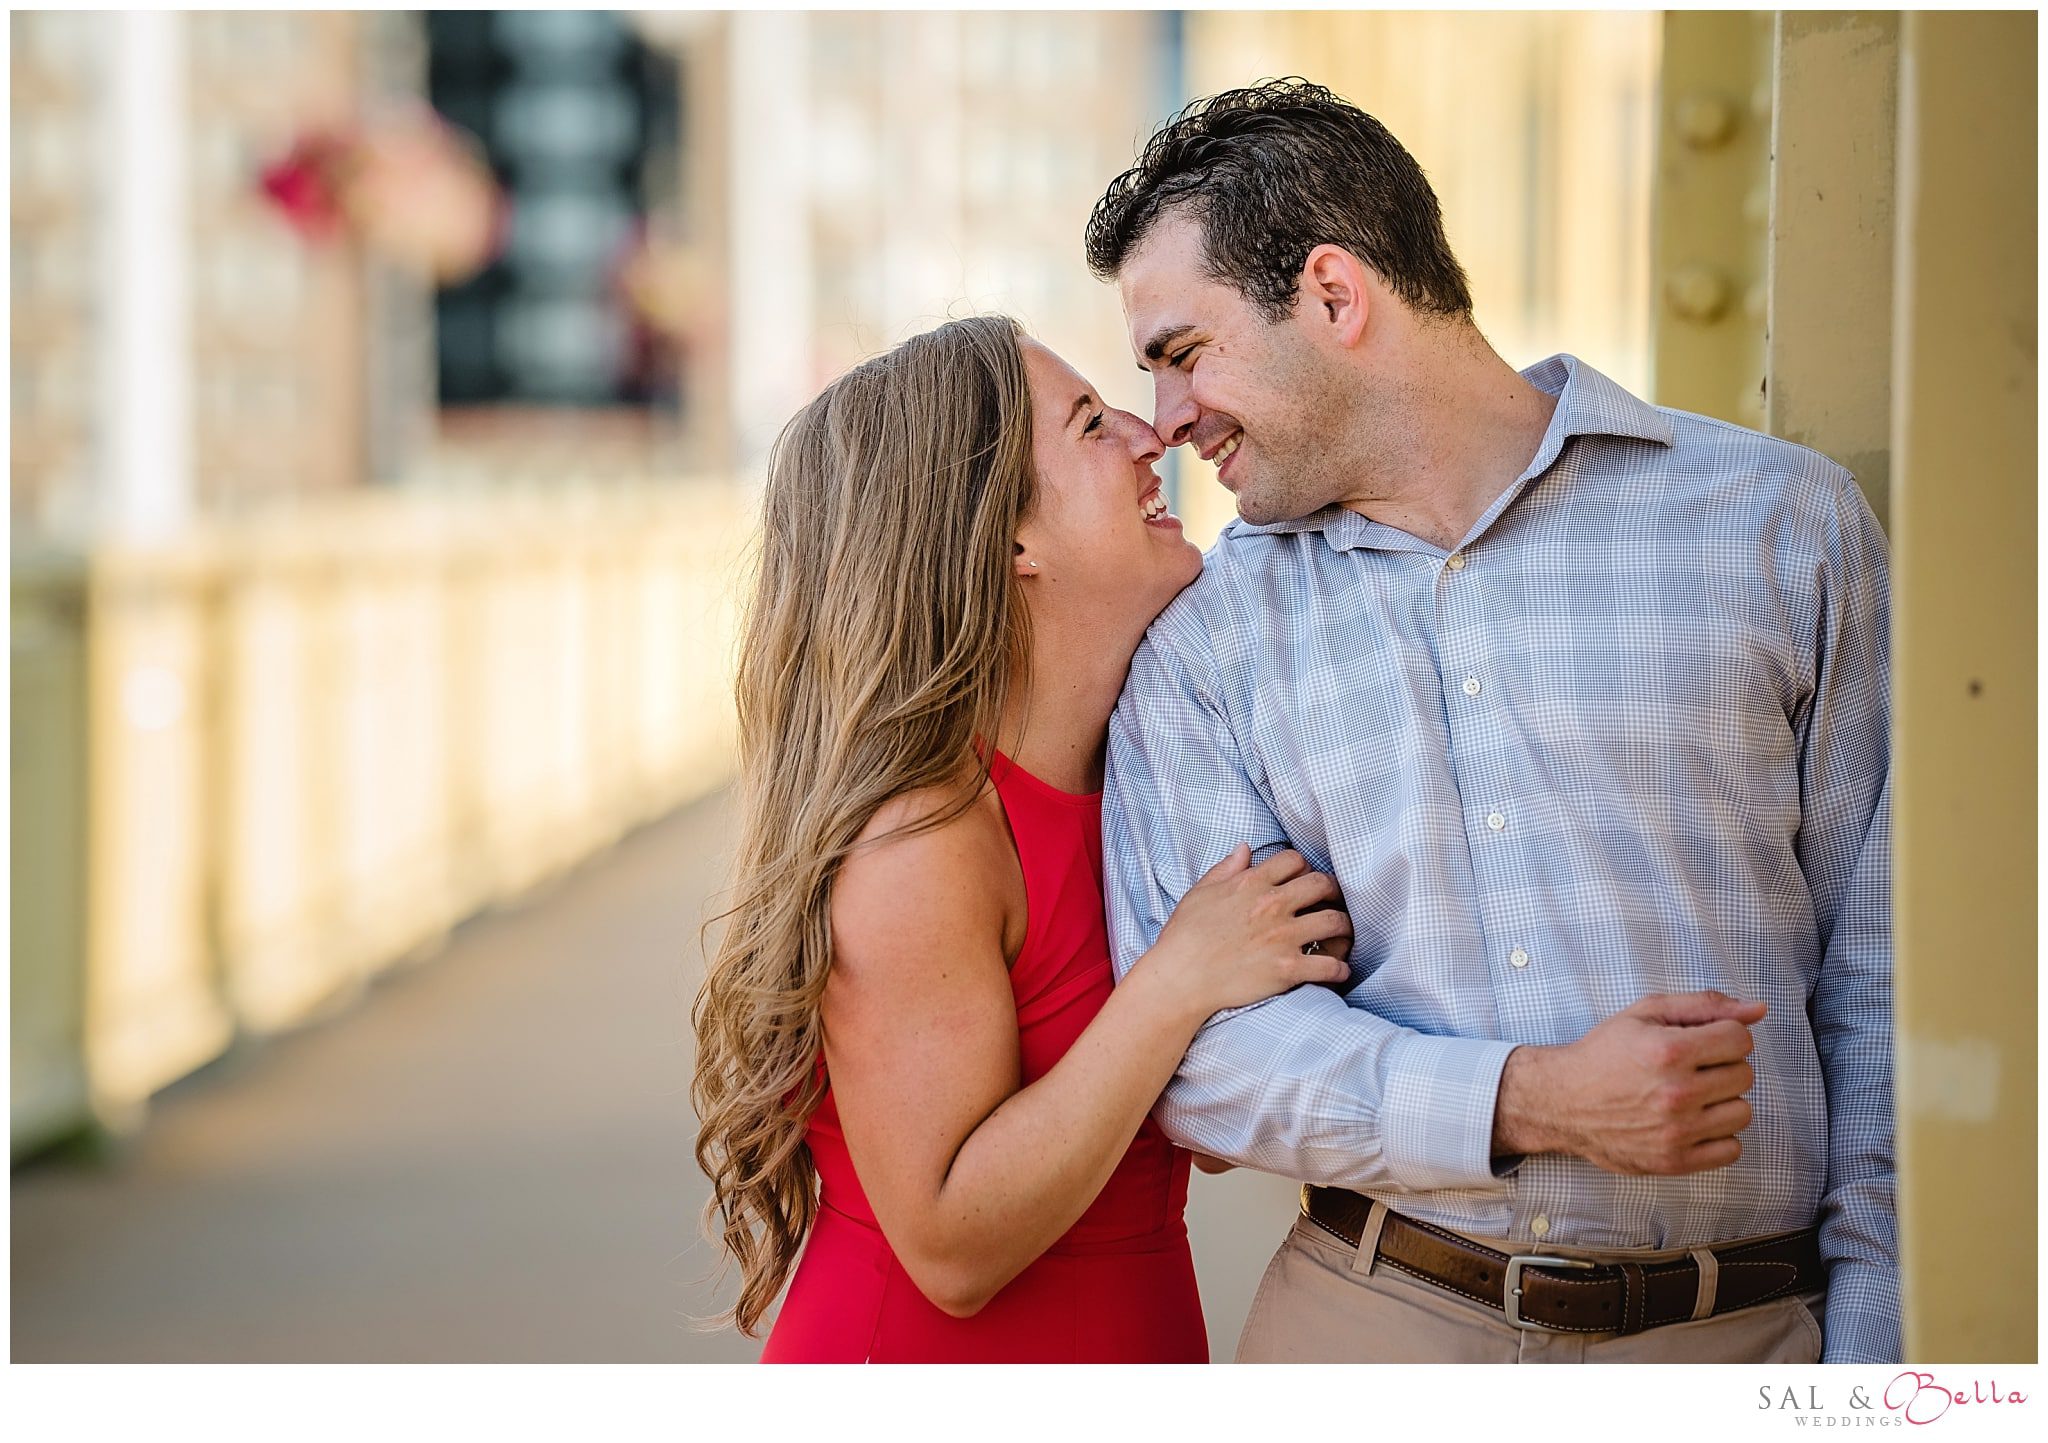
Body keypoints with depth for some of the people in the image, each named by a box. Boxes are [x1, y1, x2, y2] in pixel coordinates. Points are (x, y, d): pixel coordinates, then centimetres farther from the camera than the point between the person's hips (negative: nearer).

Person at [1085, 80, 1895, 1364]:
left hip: (1746, 1329, -1)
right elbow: (1196, 1036, -4)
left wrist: (1872, 1350, -6)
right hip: (1371, 1312, 1)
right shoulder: (1203, 634, 4)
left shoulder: (1781, 523, 1)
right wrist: (1527, 1103, -17)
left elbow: (1881, 986, 1)